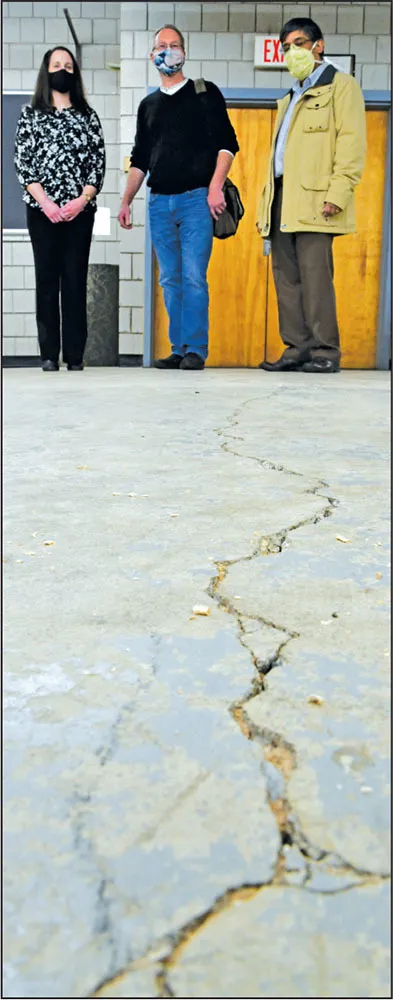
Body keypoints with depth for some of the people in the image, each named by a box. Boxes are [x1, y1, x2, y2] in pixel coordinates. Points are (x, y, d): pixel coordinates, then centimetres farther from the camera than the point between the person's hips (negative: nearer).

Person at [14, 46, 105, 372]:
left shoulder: (88, 115, 9)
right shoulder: (31, 113, 6)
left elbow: (99, 162, 3)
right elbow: (22, 163, -1)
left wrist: (82, 200, -11)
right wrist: (46, 203, -12)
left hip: (80, 210, 1)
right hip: (41, 210, 0)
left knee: (76, 279, 1)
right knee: (46, 278, 1)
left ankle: (75, 354, 6)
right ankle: (49, 353, 6)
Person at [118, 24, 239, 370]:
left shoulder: (205, 93, 6)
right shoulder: (148, 105, 19)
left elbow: (226, 144, -1)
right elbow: (139, 160, 21)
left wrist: (215, 187, -14)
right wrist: (126, 201, 12)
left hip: (196, 198, -4)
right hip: (159, 202, 5)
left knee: (193, 277, -12)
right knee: (170, 280, 4)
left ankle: (196, 350, -9)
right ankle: (178, 349, 9)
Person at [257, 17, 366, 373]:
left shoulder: (340, 85, 4)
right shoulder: (292, 97, 27)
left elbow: (352, 143, -7)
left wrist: (338, 194, -18)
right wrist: (268, 201, 14)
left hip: (313, 198, -8)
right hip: (282, 199, 8)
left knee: (315, 276, -12)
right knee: (287, 278, 3)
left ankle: (325, 352, -8)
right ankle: (298, 349, 7)